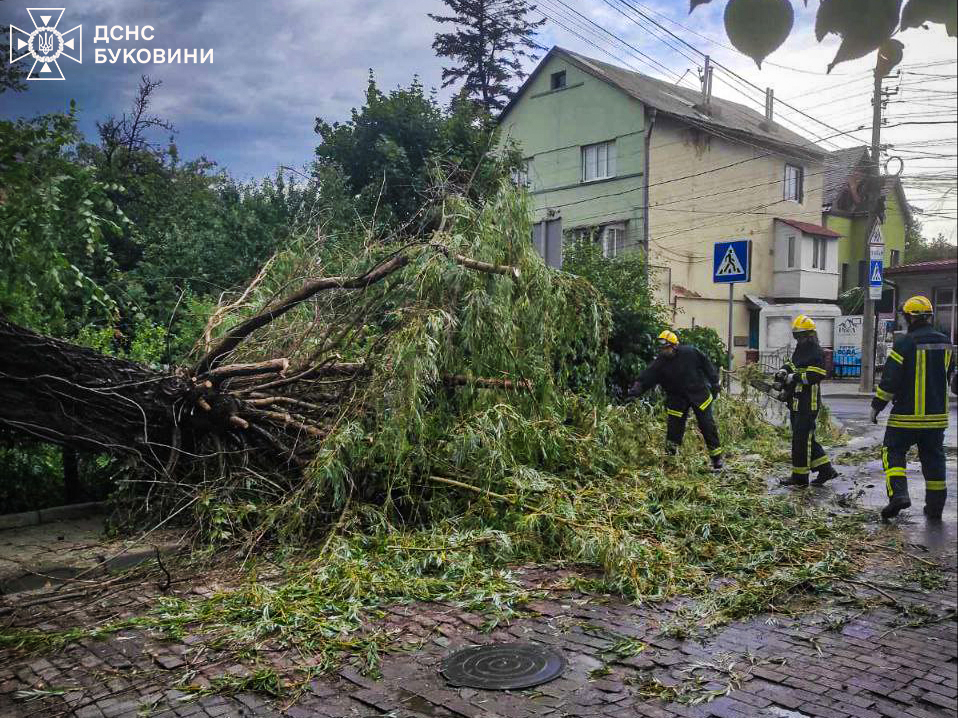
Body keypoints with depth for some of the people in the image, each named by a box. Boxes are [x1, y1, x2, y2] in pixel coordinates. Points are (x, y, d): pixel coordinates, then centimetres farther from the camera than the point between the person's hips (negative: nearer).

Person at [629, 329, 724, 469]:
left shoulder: (690, 353, -12)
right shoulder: (660, 362, -8)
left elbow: (707, 365, 0)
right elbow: (647, 376, -15)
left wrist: (714, 384, 3)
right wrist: (637, 388, -31)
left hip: (698, 394, -1)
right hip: (677, 398, 2)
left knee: (707, 426, 1)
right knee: (674, 426, -3)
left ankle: (716, 456, 12)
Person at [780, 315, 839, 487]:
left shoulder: (817, 352, -11)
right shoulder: (799, 350, 18)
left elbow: (816, 375, -20)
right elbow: (791, 364, 25)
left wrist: (795, 377, -21)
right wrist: (785, 370, 3)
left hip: (809, 403, -10)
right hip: (796, 402, 10)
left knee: (801, 439, -6)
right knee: (804, 438, 14)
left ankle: (800, 476, 1)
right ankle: (825, 469, 23)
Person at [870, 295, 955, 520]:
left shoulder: (905, 344, -15)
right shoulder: (945, 343, 5)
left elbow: (889, 379, -15)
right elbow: (948, 372, 20)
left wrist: (877, 405, -6)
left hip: (907, 414, -6)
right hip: (937, 415, 6)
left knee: (893, 452, 4)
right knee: (933, 458, 12)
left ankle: (898, 494, -14)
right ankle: (935, 506, 18)